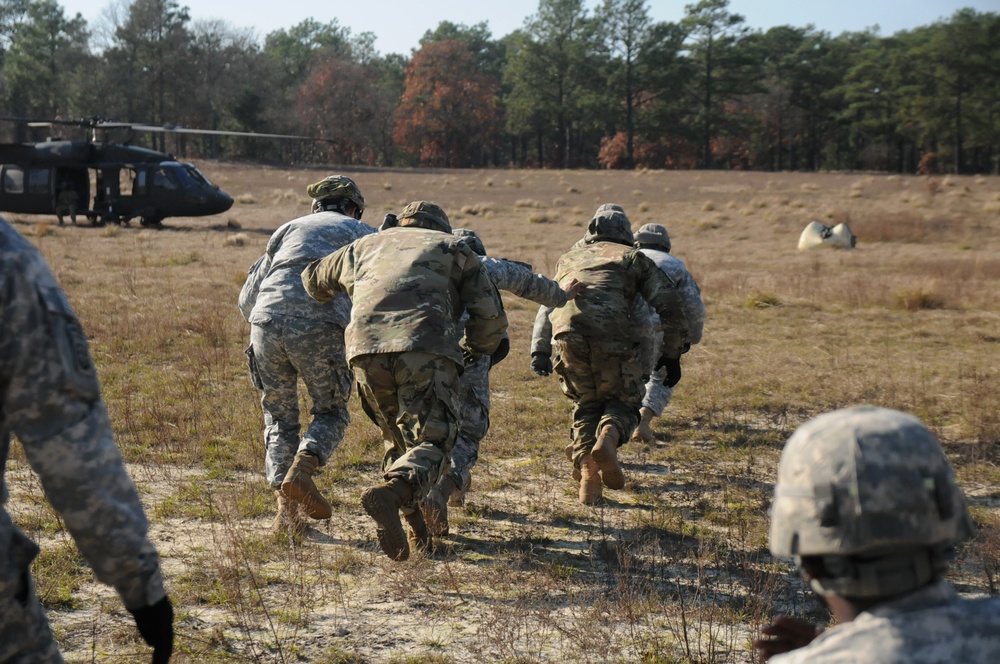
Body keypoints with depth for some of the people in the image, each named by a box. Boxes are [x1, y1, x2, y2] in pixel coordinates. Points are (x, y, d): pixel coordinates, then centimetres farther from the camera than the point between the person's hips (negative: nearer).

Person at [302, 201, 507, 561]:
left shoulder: (365, 245, 33)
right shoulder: (454, 248, 26)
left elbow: (313, 280, 49)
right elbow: (491, 316, 16)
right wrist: (470, 355, 34)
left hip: (366, 349, 3)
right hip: (427, 350, -3)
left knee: (399, 438, 21)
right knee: (431, 443, -4)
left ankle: (418, 534, 12)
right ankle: (390, 493, -33)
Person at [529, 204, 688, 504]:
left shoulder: (569, 258, 33)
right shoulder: (633, 257, 22)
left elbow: (546, 307, 27)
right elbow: (668, 303, 15)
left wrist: (539, 352, 20)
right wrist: (671, 354, 18)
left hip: (568, 334, 3)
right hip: (613, 336, -3)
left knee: (586, 404, 19)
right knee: (623, 400, 15)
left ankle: (587, 473, 3)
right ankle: (609, 436, -16)